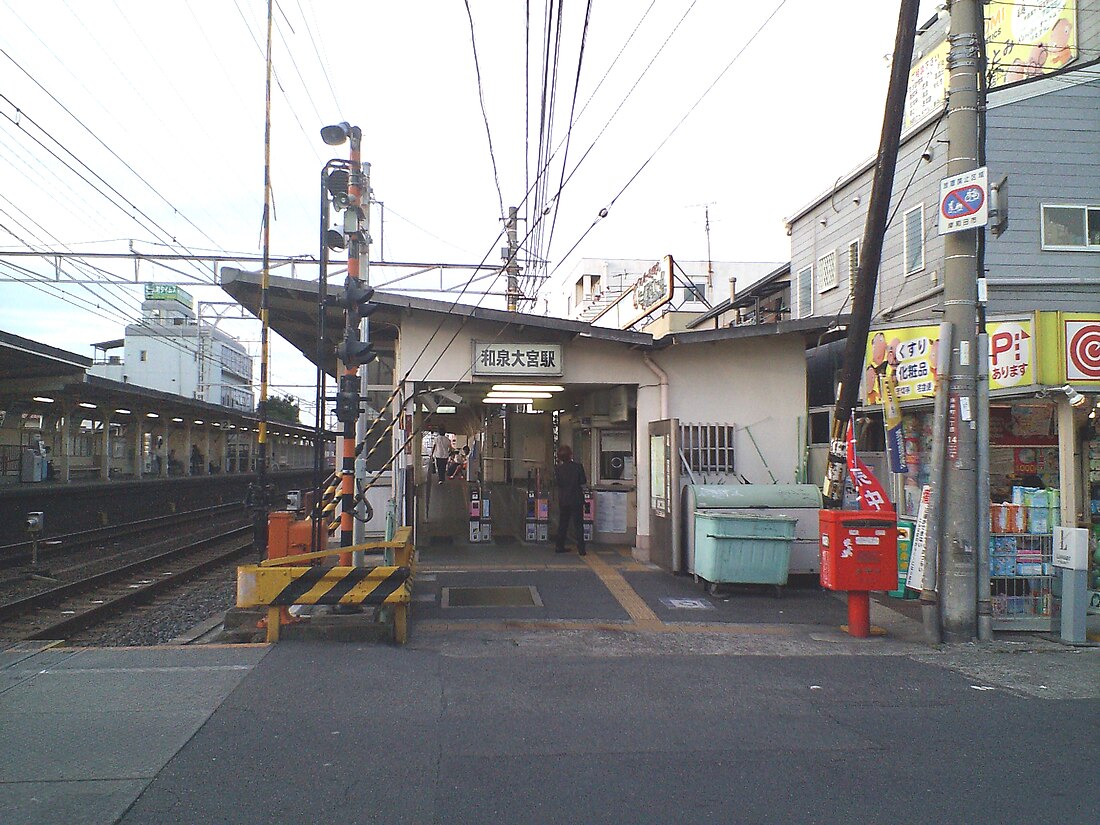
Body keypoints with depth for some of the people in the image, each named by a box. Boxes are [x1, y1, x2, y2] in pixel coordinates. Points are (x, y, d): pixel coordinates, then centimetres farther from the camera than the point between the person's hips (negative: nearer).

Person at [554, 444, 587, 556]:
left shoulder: (558, 469, -5)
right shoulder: (578, 467, -9)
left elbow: (556, 483, -3)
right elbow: (583, 481, -6)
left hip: (563, 499, 2)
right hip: (576, 499, -2)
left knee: (562, 524, 14)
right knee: (578, 524, 2)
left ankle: (560, 547, 16)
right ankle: (581, 549, -2)